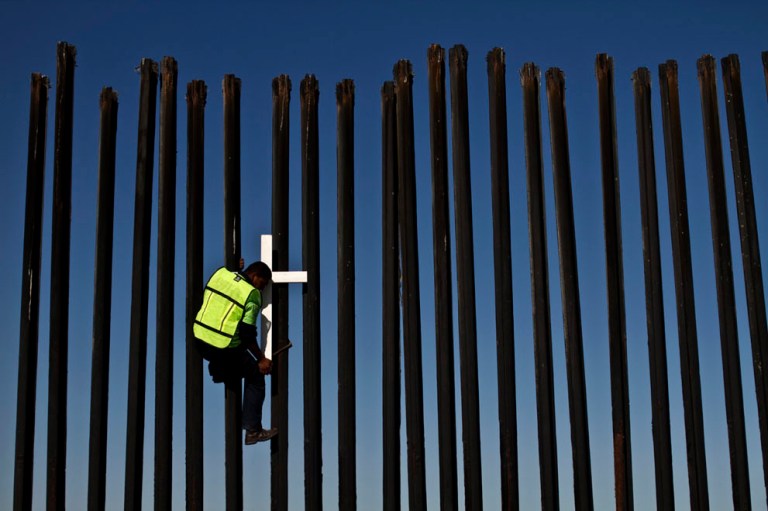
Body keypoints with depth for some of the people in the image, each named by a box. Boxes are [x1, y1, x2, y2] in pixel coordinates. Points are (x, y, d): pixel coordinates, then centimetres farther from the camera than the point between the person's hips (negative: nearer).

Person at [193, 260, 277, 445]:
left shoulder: (221, 273, 4)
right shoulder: (252, 295, -12)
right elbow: (247, 335, -13)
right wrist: (261, 359, -2)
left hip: (199, 340, 6)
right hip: (224, 349, -6)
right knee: (256, 377, 12)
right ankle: (252, 431, 12)